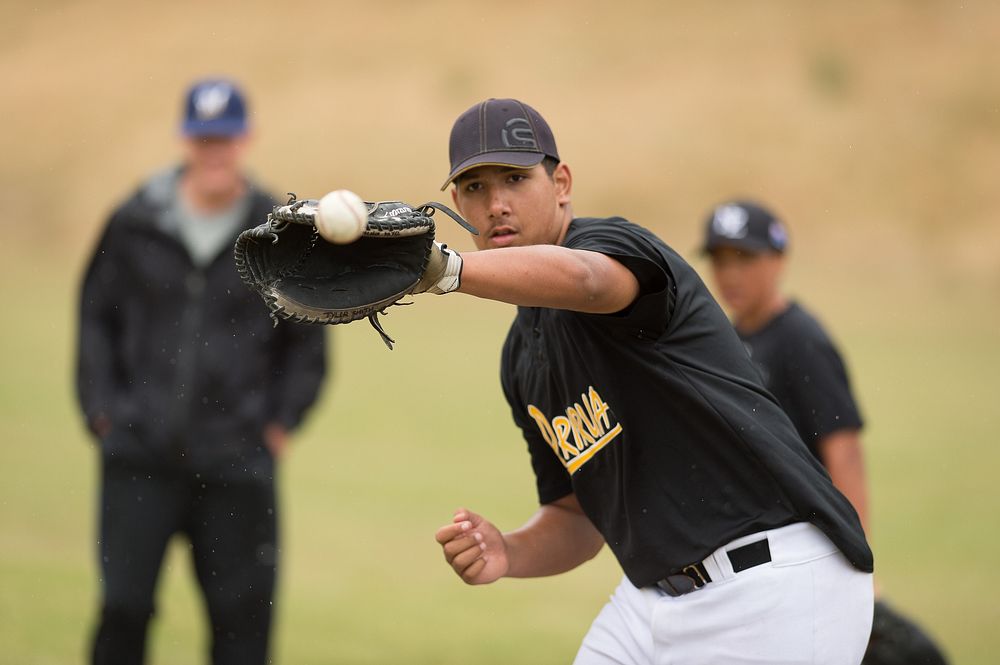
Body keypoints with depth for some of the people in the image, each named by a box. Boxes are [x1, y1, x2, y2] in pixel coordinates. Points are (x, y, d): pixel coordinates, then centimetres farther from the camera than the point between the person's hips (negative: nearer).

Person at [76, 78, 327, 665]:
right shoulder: (135, 224, 4)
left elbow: (308, 344, 12)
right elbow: (96, 318, 12)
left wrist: (280, 424, 3)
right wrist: (102, 411, 3)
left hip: (237, 465, 0)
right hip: (138, 458, 0)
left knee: (242, 615, 1)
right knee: (124, 605, -2)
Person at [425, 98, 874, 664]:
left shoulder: (612, 242, -10)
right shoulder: (522, 359, 15)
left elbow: (581, 278, -38)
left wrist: (443, 269, -54)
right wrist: (506, 552, -3)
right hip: (657, 596, 9)